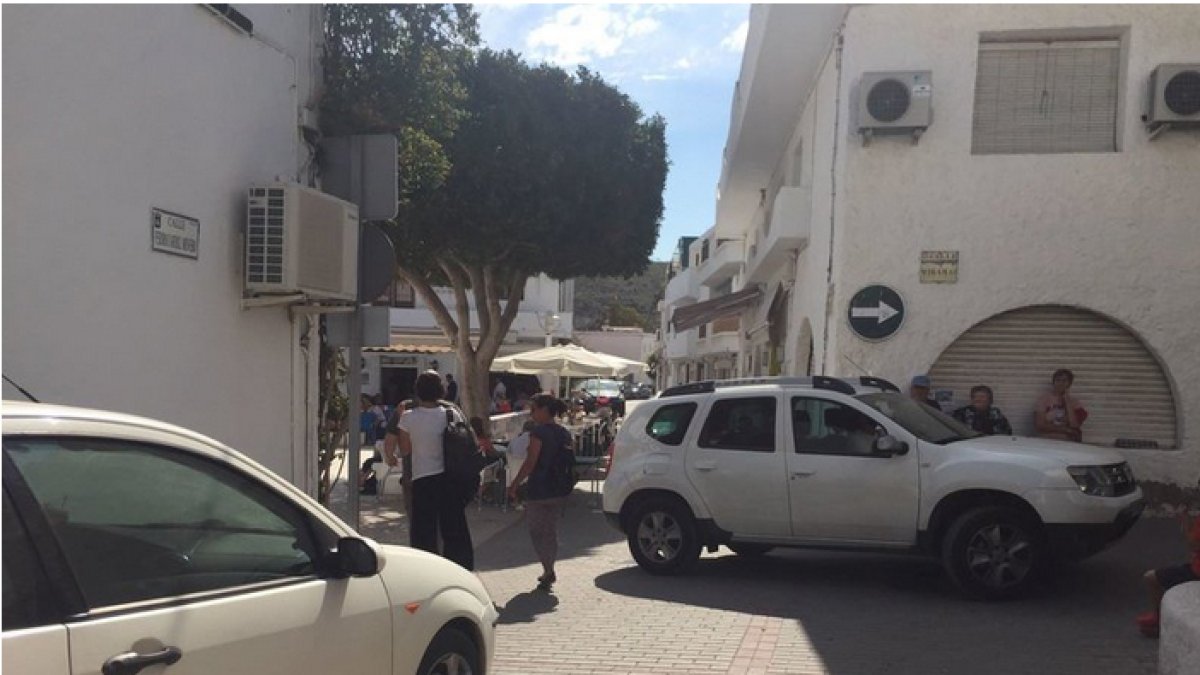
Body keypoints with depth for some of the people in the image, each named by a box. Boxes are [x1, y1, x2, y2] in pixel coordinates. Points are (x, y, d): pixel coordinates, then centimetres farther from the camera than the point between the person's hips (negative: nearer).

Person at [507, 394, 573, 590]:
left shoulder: (539, 432, -14)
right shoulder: (565, 434, 8)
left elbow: (530, 463, -18)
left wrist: (514, 485, -11)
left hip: (538, 491, -7)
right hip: (559, 491, 7)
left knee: (537, 532, 4)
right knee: (551, 532, 17)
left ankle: (548, 571, -5)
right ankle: (549, 571, 23)